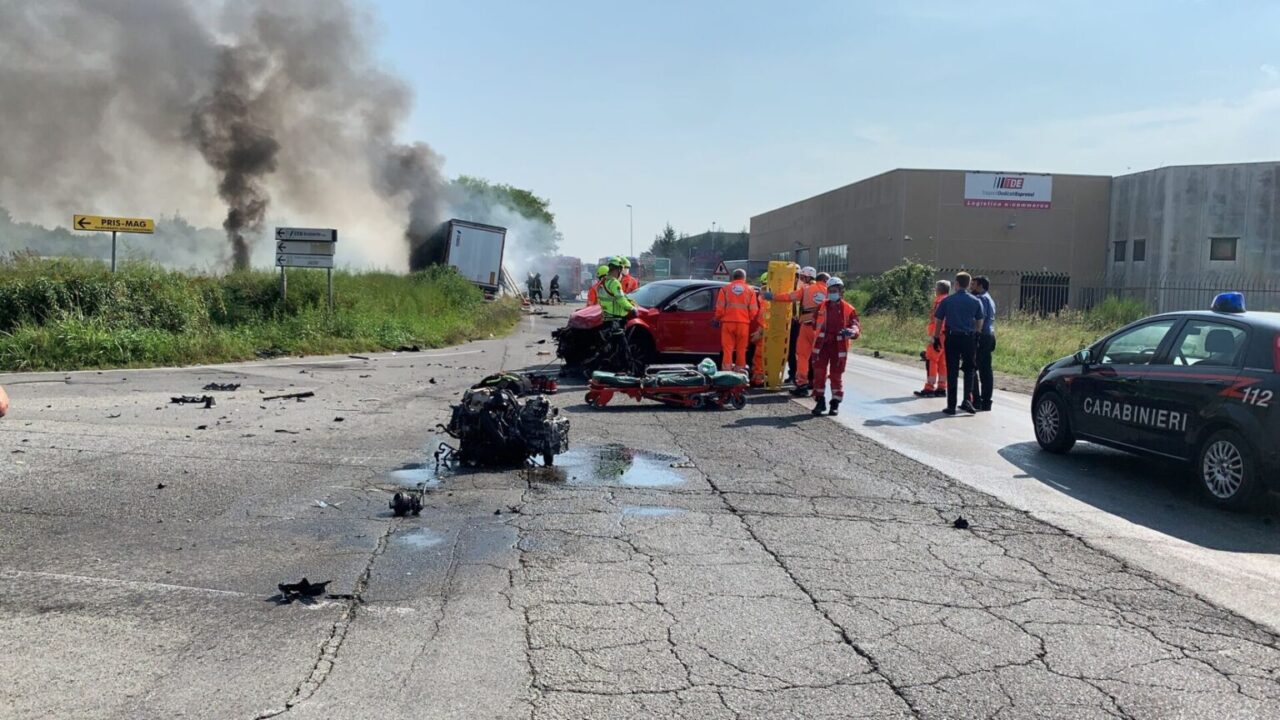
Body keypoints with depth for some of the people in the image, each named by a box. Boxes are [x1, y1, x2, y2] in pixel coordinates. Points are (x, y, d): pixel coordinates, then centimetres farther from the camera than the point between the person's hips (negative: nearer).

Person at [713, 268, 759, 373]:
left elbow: (719, 308, 0)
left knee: (727, 348, 1)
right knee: (741, 349, 7)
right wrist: (750, 319, 19)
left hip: (728, 322, 0)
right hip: (743, 323, 0)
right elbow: (754, 311, 2)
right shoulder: (750, 290, 4)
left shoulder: (725, 288, 4)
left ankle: (726, 370, -5)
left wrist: (717, 319, 15)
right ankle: (739, 370, 10)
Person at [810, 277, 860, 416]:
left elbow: (857, 327, -5)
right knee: (819, 373, -1)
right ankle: (820, 402, 9)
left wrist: (851, 331, -27)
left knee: (836, 375, 6)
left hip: (839, 347, -2)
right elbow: (815, 323, 22)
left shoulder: (849, 309, -1)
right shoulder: (821, 307, 6)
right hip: (822, 345, 2)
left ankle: (835, 403, 17)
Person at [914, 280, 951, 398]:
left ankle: (929, 388, -8)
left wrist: (932, 336, -20)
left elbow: (938, 320, -19)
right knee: (942, 362, 11)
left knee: (931, 361, -7)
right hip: (948, 334, 10)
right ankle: (941, 388, 13)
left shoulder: (940, 301, -12)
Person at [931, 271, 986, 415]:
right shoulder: (976, 301, 2)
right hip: (969, 338, 1)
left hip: (952, 338, -1)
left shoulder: (947, 301, -1)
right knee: (969, 370, 14)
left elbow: (939, 321, 1)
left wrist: (936, 338, 9)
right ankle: (967, 399, -1)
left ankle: (951, 406, 5)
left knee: (952, 371, 3)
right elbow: (980, 322, 7)